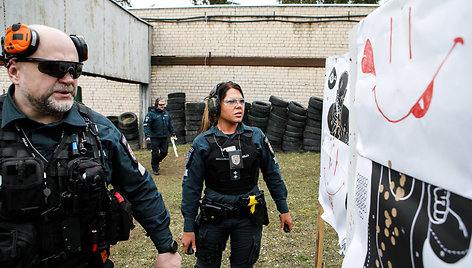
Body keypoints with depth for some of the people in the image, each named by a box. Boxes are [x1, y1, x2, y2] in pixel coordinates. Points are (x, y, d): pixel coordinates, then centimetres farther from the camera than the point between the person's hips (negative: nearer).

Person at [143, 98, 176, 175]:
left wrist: (173, 133, 24)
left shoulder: (166, 113, 12)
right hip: (155, 138, -5)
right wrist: (147, 135, -23)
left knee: (164, 152, 8)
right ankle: (155, 169, 17)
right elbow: (146, 125, -12)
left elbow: (169, 124, 22)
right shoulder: (151, 114, -7)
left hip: (165, 137, 5)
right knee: (155, 154, 1)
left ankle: (156, 162, 35)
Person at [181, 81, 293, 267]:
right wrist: (188, 228, -3)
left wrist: (283, 209, 9)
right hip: (213, 219, -1)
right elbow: (191, 186, -4)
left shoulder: (256, 137, -4)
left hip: (249, 218, 1)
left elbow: (272, 175, 5)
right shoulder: (203, 143, -8)